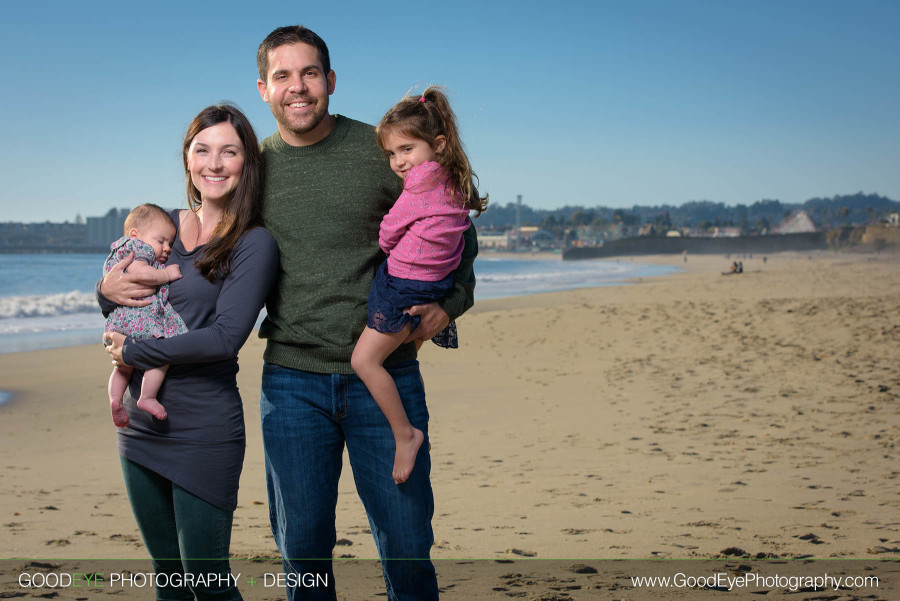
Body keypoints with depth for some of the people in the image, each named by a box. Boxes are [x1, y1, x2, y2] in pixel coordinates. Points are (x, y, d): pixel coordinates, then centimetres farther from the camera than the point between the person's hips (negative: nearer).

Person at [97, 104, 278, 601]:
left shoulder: (253, 244, -10)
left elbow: (225, 337, -19)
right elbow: (116, 291, 19)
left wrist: (133, 353, -13)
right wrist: (106, 290, -6)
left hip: (205, 431, -6)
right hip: (139, 425, 6)